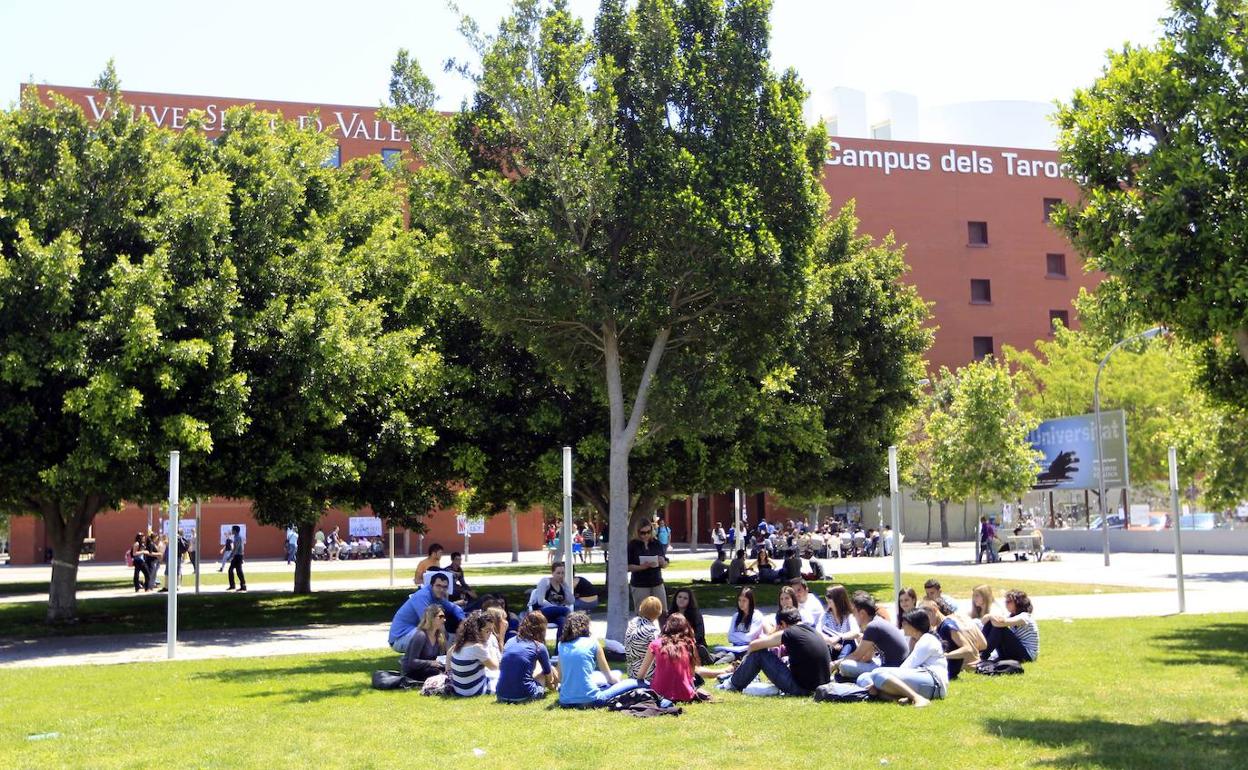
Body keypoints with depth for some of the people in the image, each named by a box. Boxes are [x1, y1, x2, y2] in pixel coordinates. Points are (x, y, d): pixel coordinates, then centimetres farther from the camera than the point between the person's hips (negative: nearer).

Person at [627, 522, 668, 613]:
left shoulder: (657, 544, 8)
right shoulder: (632, 545, -4)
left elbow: (665, 564, 15)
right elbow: (627, 566, -8)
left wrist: (662, 562, -7)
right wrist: (641, 567, -22)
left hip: (657, 584, 4)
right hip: (639, 586, -4)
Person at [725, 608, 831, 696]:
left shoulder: (788, 633, -9)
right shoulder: (814, 633, 11)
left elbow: (753, 645, -4)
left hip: (799, 689, -8)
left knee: (758, 653, 2)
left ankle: (733, 686, 20)